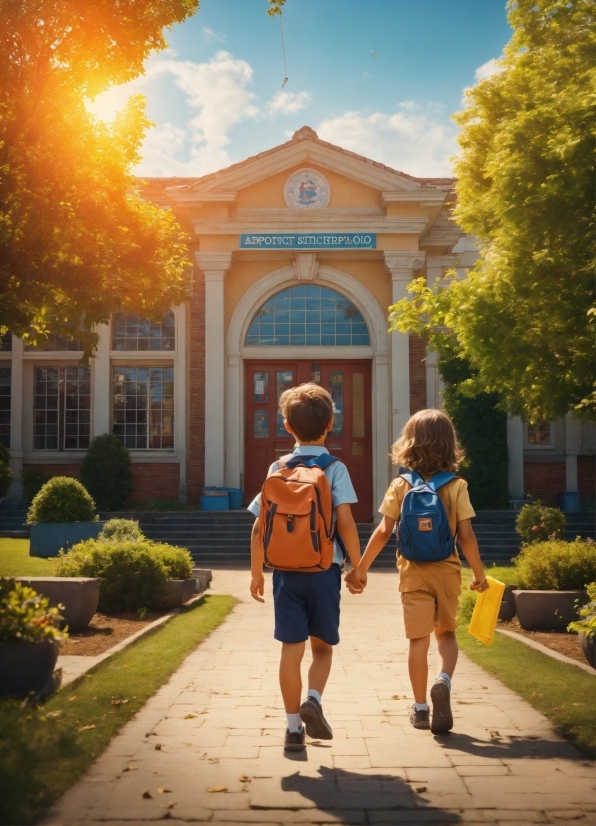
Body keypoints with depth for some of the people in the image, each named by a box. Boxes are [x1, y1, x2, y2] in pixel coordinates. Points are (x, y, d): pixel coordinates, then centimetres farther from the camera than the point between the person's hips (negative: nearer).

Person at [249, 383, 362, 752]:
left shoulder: (277, 469, 3)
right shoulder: (335, 468, -4)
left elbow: (260, 526, 1)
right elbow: (345, 521, -11)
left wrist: (257, 571, 10)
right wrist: (358, 565, -1)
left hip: (287, 570, 1)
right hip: (324, 569, -1)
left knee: (292, 649, 7)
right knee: (323, 645, 16)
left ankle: (294, 727, 11)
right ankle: (313, 699, -7)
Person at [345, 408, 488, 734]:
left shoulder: (400, 486, -4)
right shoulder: (456, 486, -6)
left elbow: (383, 532, -7)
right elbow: (466, 536, -8)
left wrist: (360, 568, 1)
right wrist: (479, 574, 4)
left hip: (413, 572, 0)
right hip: (447, 571, 0)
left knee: (419, 639, 9)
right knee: (446, 633, 16)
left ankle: (420, 707, 15)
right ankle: (443, 681, -10)